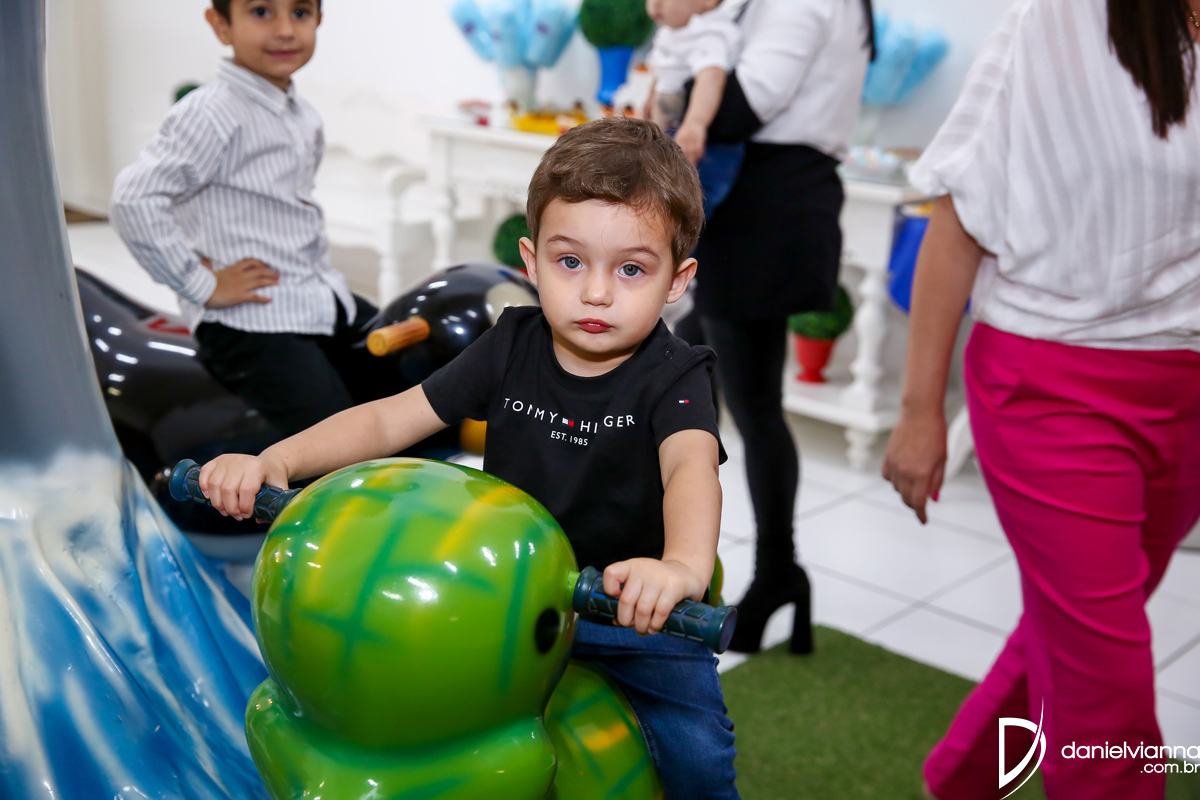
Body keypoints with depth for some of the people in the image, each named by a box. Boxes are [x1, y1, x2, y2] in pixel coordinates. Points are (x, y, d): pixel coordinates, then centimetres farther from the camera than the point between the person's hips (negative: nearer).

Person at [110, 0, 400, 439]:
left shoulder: (305, 118, 11)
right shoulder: (212, 115, -16)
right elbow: (134, 200, -25)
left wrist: (323, 277, 13)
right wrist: (203, 285, -21)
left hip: (324, 301, 9)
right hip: (250, 321, -9)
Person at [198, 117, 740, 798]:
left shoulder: (675, 377, -16)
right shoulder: (514, 346, -5)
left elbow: (692, 468, -36)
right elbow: (391, 418, -7)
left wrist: (682, 564, -59)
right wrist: (275, 459, -21)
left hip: (629, 606, -3)